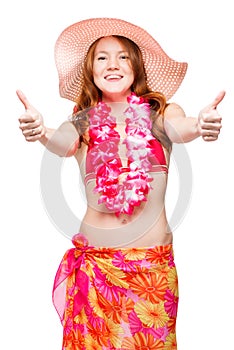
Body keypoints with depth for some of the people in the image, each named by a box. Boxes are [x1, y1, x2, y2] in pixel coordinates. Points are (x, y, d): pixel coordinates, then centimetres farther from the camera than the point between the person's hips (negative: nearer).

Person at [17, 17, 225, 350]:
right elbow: (63, 144, -19)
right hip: (95, 258, 0)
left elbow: (178, 129, -20)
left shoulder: (160, 113, 1)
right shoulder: (84, 123, 1)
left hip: (154, 261, 0)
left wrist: (199, 125, -44)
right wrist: (42, 132, -43)